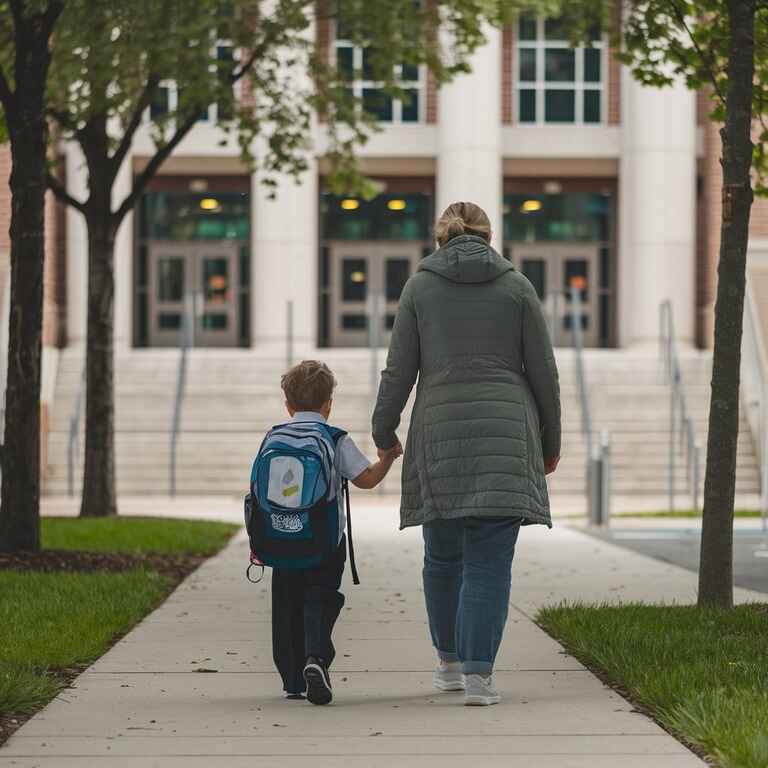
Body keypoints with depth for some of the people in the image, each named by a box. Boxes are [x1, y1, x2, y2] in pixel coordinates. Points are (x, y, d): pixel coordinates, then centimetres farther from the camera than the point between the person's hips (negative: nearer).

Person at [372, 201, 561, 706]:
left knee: (443, 554, 16)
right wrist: (550, 442, 12)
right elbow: (543, 371, 2)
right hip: (505, 437, -1)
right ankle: (478, 674, -11)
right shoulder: (517, 286, 4)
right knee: (490, 561, -1)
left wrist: (384, 433, 14)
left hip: (441, 435, 1)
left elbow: (399, 371, 1)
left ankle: (450, 663, 26)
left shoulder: (420, 287, 4)